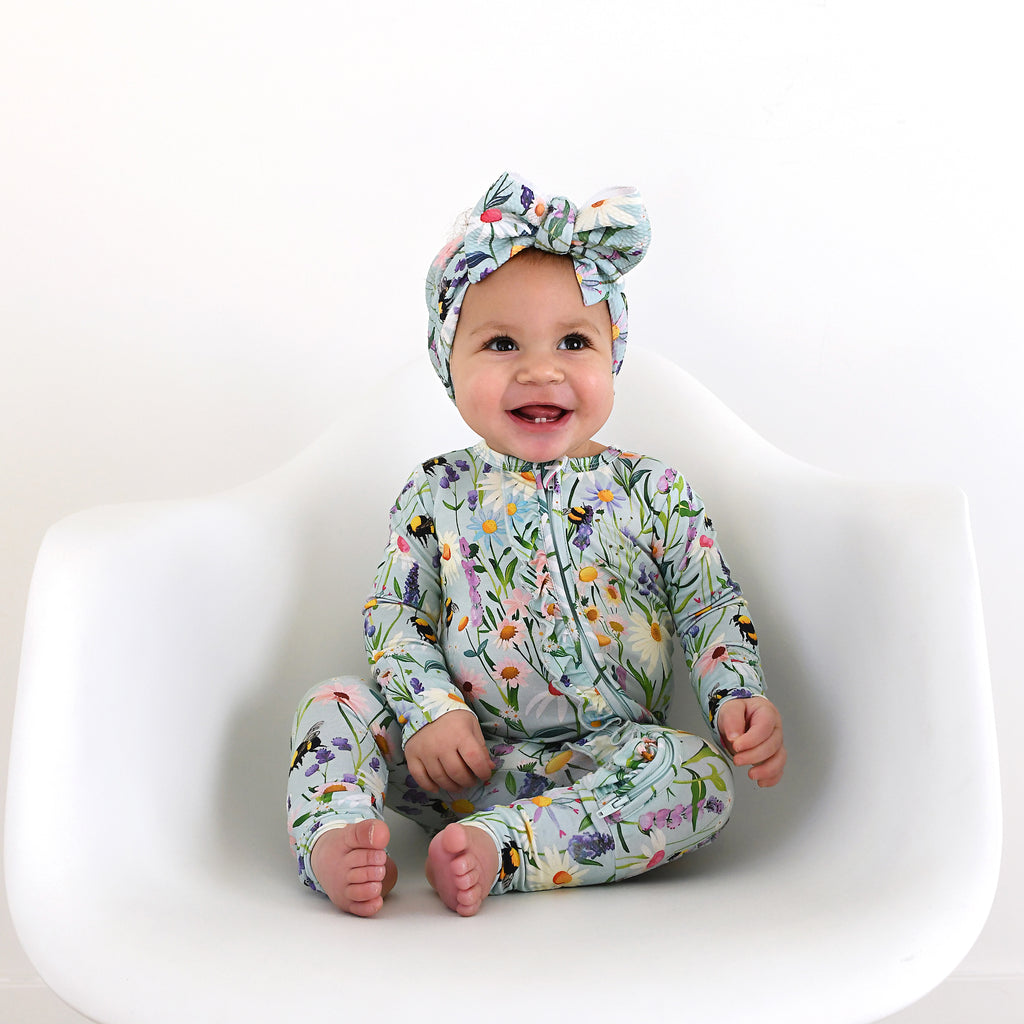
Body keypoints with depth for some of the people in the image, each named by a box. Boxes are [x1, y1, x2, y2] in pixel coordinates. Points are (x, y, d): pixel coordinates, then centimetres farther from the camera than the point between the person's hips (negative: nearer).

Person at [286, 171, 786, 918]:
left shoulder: (653, 491, 1)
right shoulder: (437, 493, 3)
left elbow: (711, 604, 4)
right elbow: (394, 613, 3)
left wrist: (740, 698, -14)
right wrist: (429, 709, -13)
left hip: (607, 760, -1)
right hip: (462, 762, 1)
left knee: (702, 774, -27)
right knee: (336, 702, -12)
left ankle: (501, 847, -32)